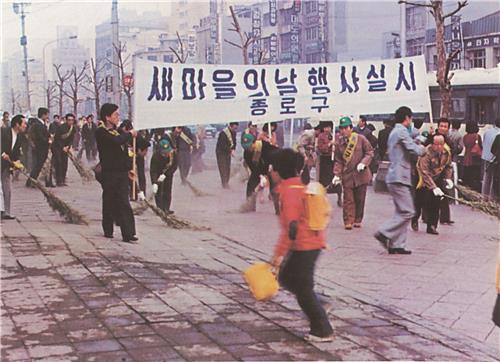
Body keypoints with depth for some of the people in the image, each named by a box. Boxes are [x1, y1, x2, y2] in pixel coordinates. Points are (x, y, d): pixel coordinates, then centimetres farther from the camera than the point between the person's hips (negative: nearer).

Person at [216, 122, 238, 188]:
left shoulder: (234, 133, 0)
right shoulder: (223, 133, -24)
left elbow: (234, 142, 6)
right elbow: (223, 145, -27)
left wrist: (233, 149, -13)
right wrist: (230, 151, -29)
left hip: (228, 152, 7)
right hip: (221, 152, -7)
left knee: (228, 168, 7)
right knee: (223, 168, -12)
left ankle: (226, 183, 14)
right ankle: (224, 184, -13)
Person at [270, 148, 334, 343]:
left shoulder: (290, 192, -18)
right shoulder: (301, 186, 12)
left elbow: (291, 227, -24)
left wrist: (279, 254, -20)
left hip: (304, 246, -10)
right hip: (313, 242, 10)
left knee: (303, 289, 0)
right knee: (286, 278, 19)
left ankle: (323, 331, 6)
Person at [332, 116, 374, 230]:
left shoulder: (360, 138, -3)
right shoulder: (339, 143, 4)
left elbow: (370, 152, 0)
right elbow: (338, 161, 7)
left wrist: (363, 163, -16)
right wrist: (337, 174, -4)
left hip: (361, 174, -1)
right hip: (347, 175, 1)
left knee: (360, 199, 8)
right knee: (348, 199, -3)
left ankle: (357, 220, 21)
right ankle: (348, 221, -1)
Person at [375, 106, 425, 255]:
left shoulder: (394, 132, 19)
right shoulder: (402, 132, -11)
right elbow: (415, 150, -16)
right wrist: (422, 148, 6)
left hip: (394, 176, 10)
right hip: (399, 177, -10)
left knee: (402, 212, 10)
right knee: (407, 212, -9)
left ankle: (397, 244, 8)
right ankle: (385, 233, -8)